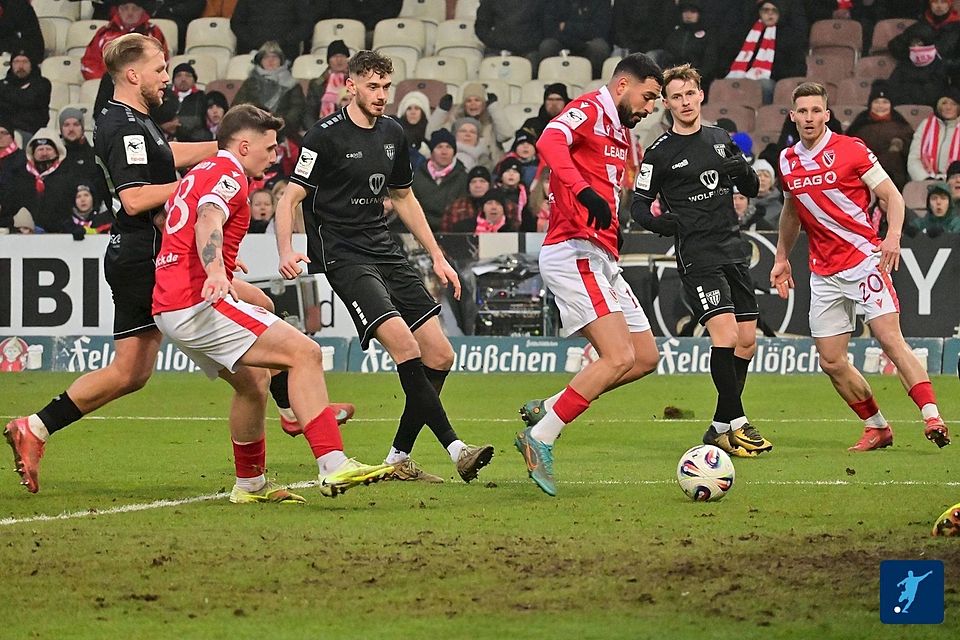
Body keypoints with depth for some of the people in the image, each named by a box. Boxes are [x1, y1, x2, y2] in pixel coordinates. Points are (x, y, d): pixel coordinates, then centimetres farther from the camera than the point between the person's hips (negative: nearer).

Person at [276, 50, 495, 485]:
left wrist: (436, 256, 21)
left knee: (440, 355, -1)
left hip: (384, 249, 8)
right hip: (342, 254, -8)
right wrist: (286, 251, -26)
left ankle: (399, 458, 8)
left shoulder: (392, 134, 12)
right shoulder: (327, 135, -8)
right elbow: (290, 197, -10)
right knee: (404, 345, -23)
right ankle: (455, 449, -25)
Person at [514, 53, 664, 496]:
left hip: (600, 260, 10)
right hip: (574, 254, -10)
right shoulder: (588, 111, -7)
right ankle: (539, 440, -14)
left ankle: (545, 410, 12)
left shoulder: (620, 132, 22)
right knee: (619, 357, -19)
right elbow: (550, 141, -28)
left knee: (646, 357, 9)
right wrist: (584, 191, -41)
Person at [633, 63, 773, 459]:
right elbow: (638, 206, 1)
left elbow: (753, 189, 17)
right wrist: (663, 223, -19)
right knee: (726, 334, -19)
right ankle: (736, 424, -10)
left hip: (734, 251, 6)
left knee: (747, 342, 5)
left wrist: (742, 171, -6)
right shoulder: (660, 153, -3)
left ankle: (720, 427, 15)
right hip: (697, 257, -6)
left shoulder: (721, 140, 12)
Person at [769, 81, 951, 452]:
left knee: (890, 339, -19)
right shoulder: (787, 161, 9)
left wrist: (893, 236, -21)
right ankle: (877, 428, 15)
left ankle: (932, 418, -23)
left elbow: (891, 196, -4)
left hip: (864, 260, -5)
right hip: (824, 274, 5)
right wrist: (781, 259, 26)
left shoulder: (850, 150, -6)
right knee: (831, 362, 1)